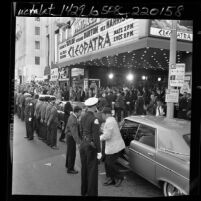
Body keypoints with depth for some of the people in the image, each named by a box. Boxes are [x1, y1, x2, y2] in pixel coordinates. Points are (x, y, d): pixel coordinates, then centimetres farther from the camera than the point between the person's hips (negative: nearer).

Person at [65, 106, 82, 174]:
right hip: (71, 137, -10)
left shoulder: (72, 116, 2)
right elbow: (74, 132, -33)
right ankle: (70, 169, 13)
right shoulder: (73, 120, -28)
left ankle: (68, 165, 42)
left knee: (69, 151, 24)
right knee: (72, 153, 1)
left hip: (69, 136, 10)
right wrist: (78, 141, -34)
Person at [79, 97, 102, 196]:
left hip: (83, 145, 8)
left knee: (84, 169, 19)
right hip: (91, 147, -8)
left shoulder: (83, 117, 4)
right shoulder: (94, 119, -19)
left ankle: (84, 191, 33)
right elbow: (96, 137, -19)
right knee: (92, 171, 4)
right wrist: (99, 151, -14)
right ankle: (91, 193, 14)